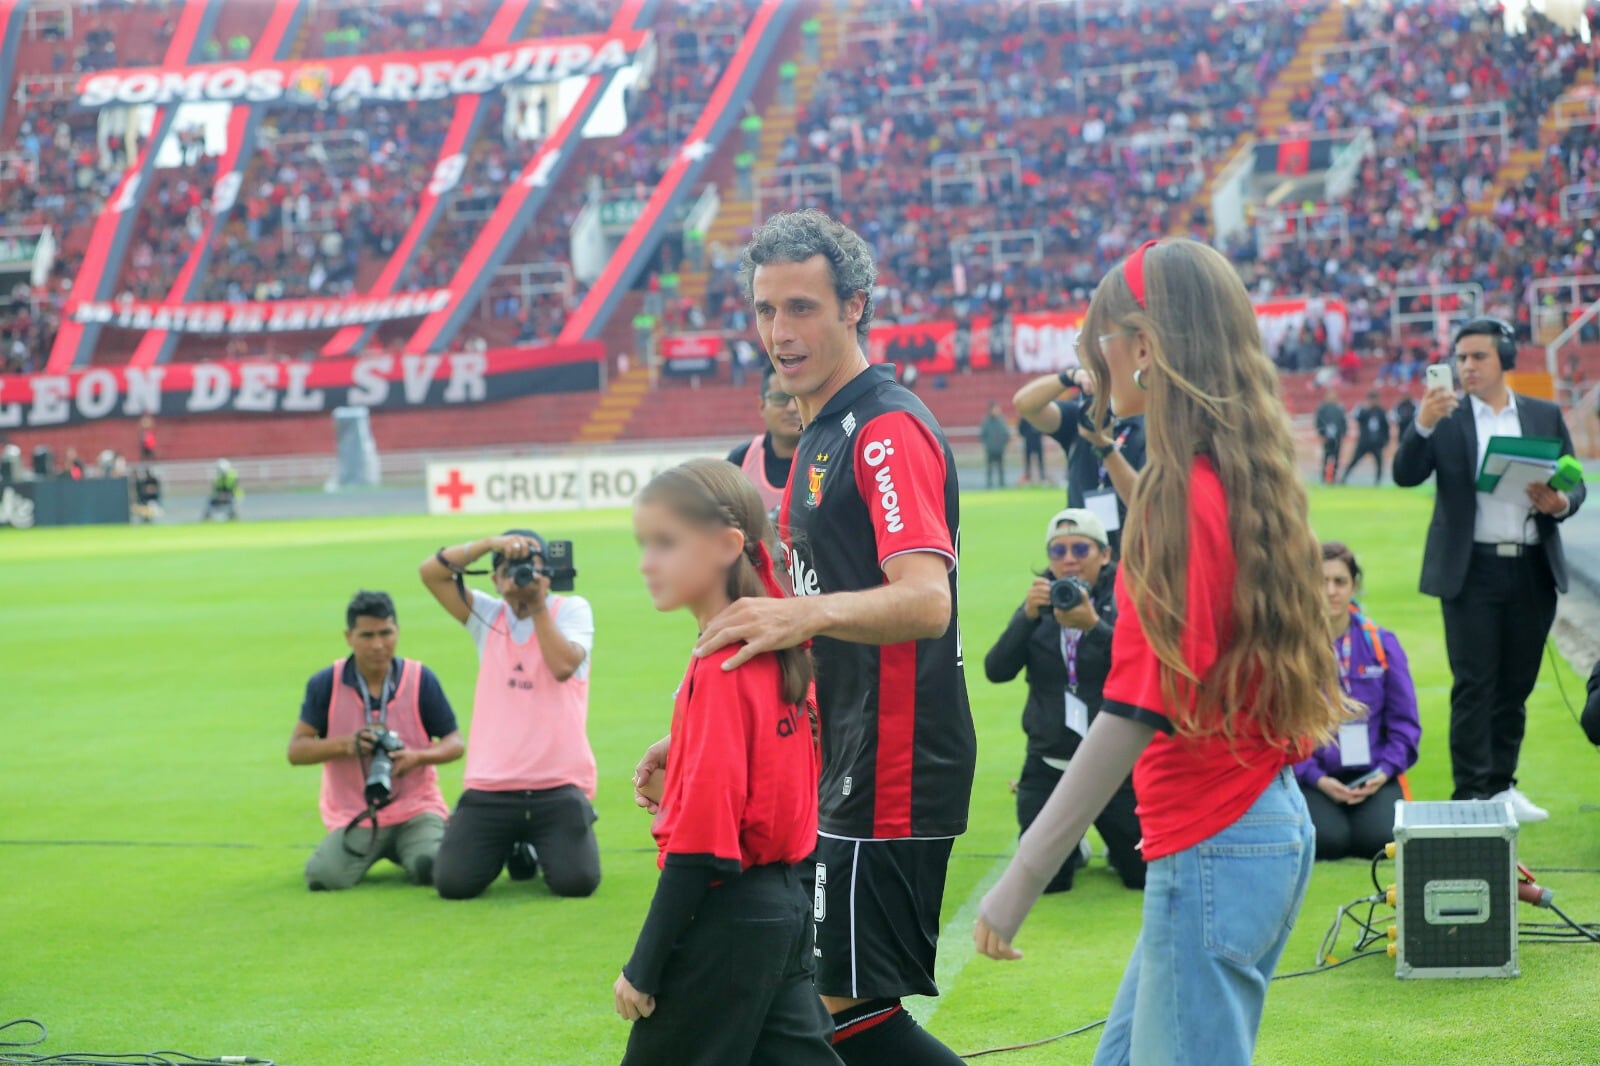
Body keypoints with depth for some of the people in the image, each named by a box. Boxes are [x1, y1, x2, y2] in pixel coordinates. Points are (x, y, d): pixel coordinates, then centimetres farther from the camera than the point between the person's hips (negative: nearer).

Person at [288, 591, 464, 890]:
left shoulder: (421, 679, -4)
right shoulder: (325, 684, -4)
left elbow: (454, 742, 1)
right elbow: (296, 750, -3)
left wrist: (417, 756, -21)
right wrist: (344, 744, -21)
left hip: (416, 811, 0)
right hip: (352, 820, 1)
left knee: (433, 869, -29)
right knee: (323, 877, -25)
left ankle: (402, 853, 13)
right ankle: (376, 853, 13)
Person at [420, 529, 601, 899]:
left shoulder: (572, 609, 3)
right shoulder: (487, 615, 11)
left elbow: (563, 666, -15)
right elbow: (431, 571, 0)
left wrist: (537, 605, -10)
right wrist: (491, 543, -11)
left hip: (559, 784, -3)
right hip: (490, 787, 3)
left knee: (576, 881, -18)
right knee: (453, 883, -9)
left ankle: (542, 846, 19)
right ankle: (515, 848, 24)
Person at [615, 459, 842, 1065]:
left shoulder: (720, 668, -18)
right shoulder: (781, 654, 8)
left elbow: (699, 841, -20)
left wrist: (644, 968, -16)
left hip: (725, 918, -9)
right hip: (786, 906, 9)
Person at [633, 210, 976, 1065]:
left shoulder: (889, 429, -14)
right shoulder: (821, 436, 17)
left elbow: (925, 599, -29)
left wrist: (808, 612, -46)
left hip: (890, 782, -10)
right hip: (844, 772, 10)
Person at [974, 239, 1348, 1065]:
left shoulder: (1182, 494, -18)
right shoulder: (1242, 475, 6)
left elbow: (1135, 709, -22)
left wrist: (1025, 874, -21)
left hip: (1214, 846, -9)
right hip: (1269, 821, 9)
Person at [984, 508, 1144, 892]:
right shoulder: (1039, 601, 4)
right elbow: (997, 670, -9)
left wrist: (1093, 625, -35)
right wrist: (1028, 615, -24)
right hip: (1050, 763, 2)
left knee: (1146, 874, -1)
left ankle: (1117, 846, 33)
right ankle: (1072, 846, 32)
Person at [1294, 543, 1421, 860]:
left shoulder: (1382, 643, 3)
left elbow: (1404, 721, 5)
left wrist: (1384, 772, -9)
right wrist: (1316, 778, -16)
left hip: (1372, 775, 2)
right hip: (1312, 777, -2)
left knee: (1381, 839, -24)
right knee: (1327, 840, -27)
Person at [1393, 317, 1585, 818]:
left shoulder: (1545, 415, 10)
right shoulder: (1445, 419, 3)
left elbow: (1575, 484, 10)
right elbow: (1406, 475, -9)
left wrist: (1560, 503, -12)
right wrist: (1423, 424, -25)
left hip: (1533, 570, 3)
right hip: (1471, 570, -3)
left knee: (1516, 684, 8)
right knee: (1474, 685, -4)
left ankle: (1502, 785, 17)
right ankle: (1471, 795, -3)